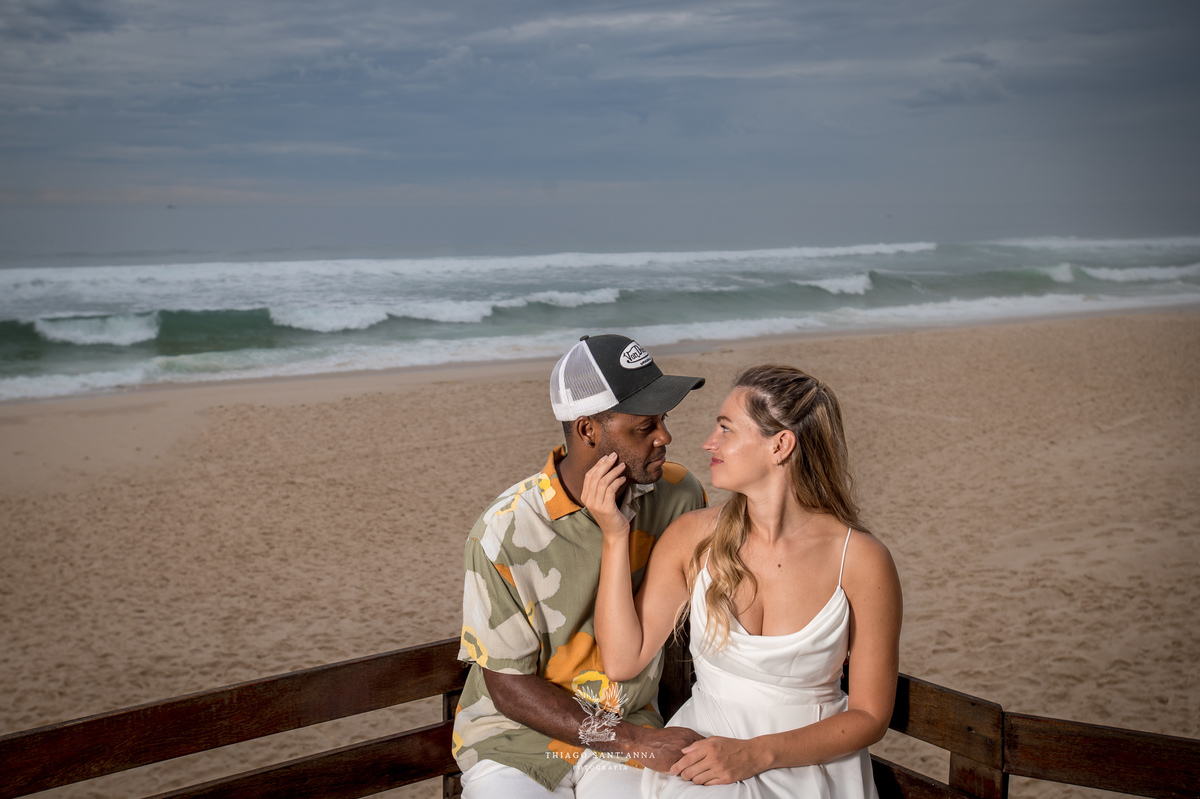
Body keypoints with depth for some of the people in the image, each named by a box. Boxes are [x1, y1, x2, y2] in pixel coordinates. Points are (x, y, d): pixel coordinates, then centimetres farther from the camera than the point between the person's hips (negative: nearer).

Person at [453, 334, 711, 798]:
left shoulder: (678, 496, -6)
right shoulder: (506, 533, -18)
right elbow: (509, 687, -13)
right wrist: (636, 742, -20)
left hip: (629, 728, 2)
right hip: (515, 736, -2)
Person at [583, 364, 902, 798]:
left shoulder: (860, 560, -11)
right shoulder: (693, 537, -3)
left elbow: (870, 716, -5)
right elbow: (623, 660, -6)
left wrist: (757, 754, -17)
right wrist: (615, 536, -13)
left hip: (812, 761, -1)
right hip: (703, 745, 2)